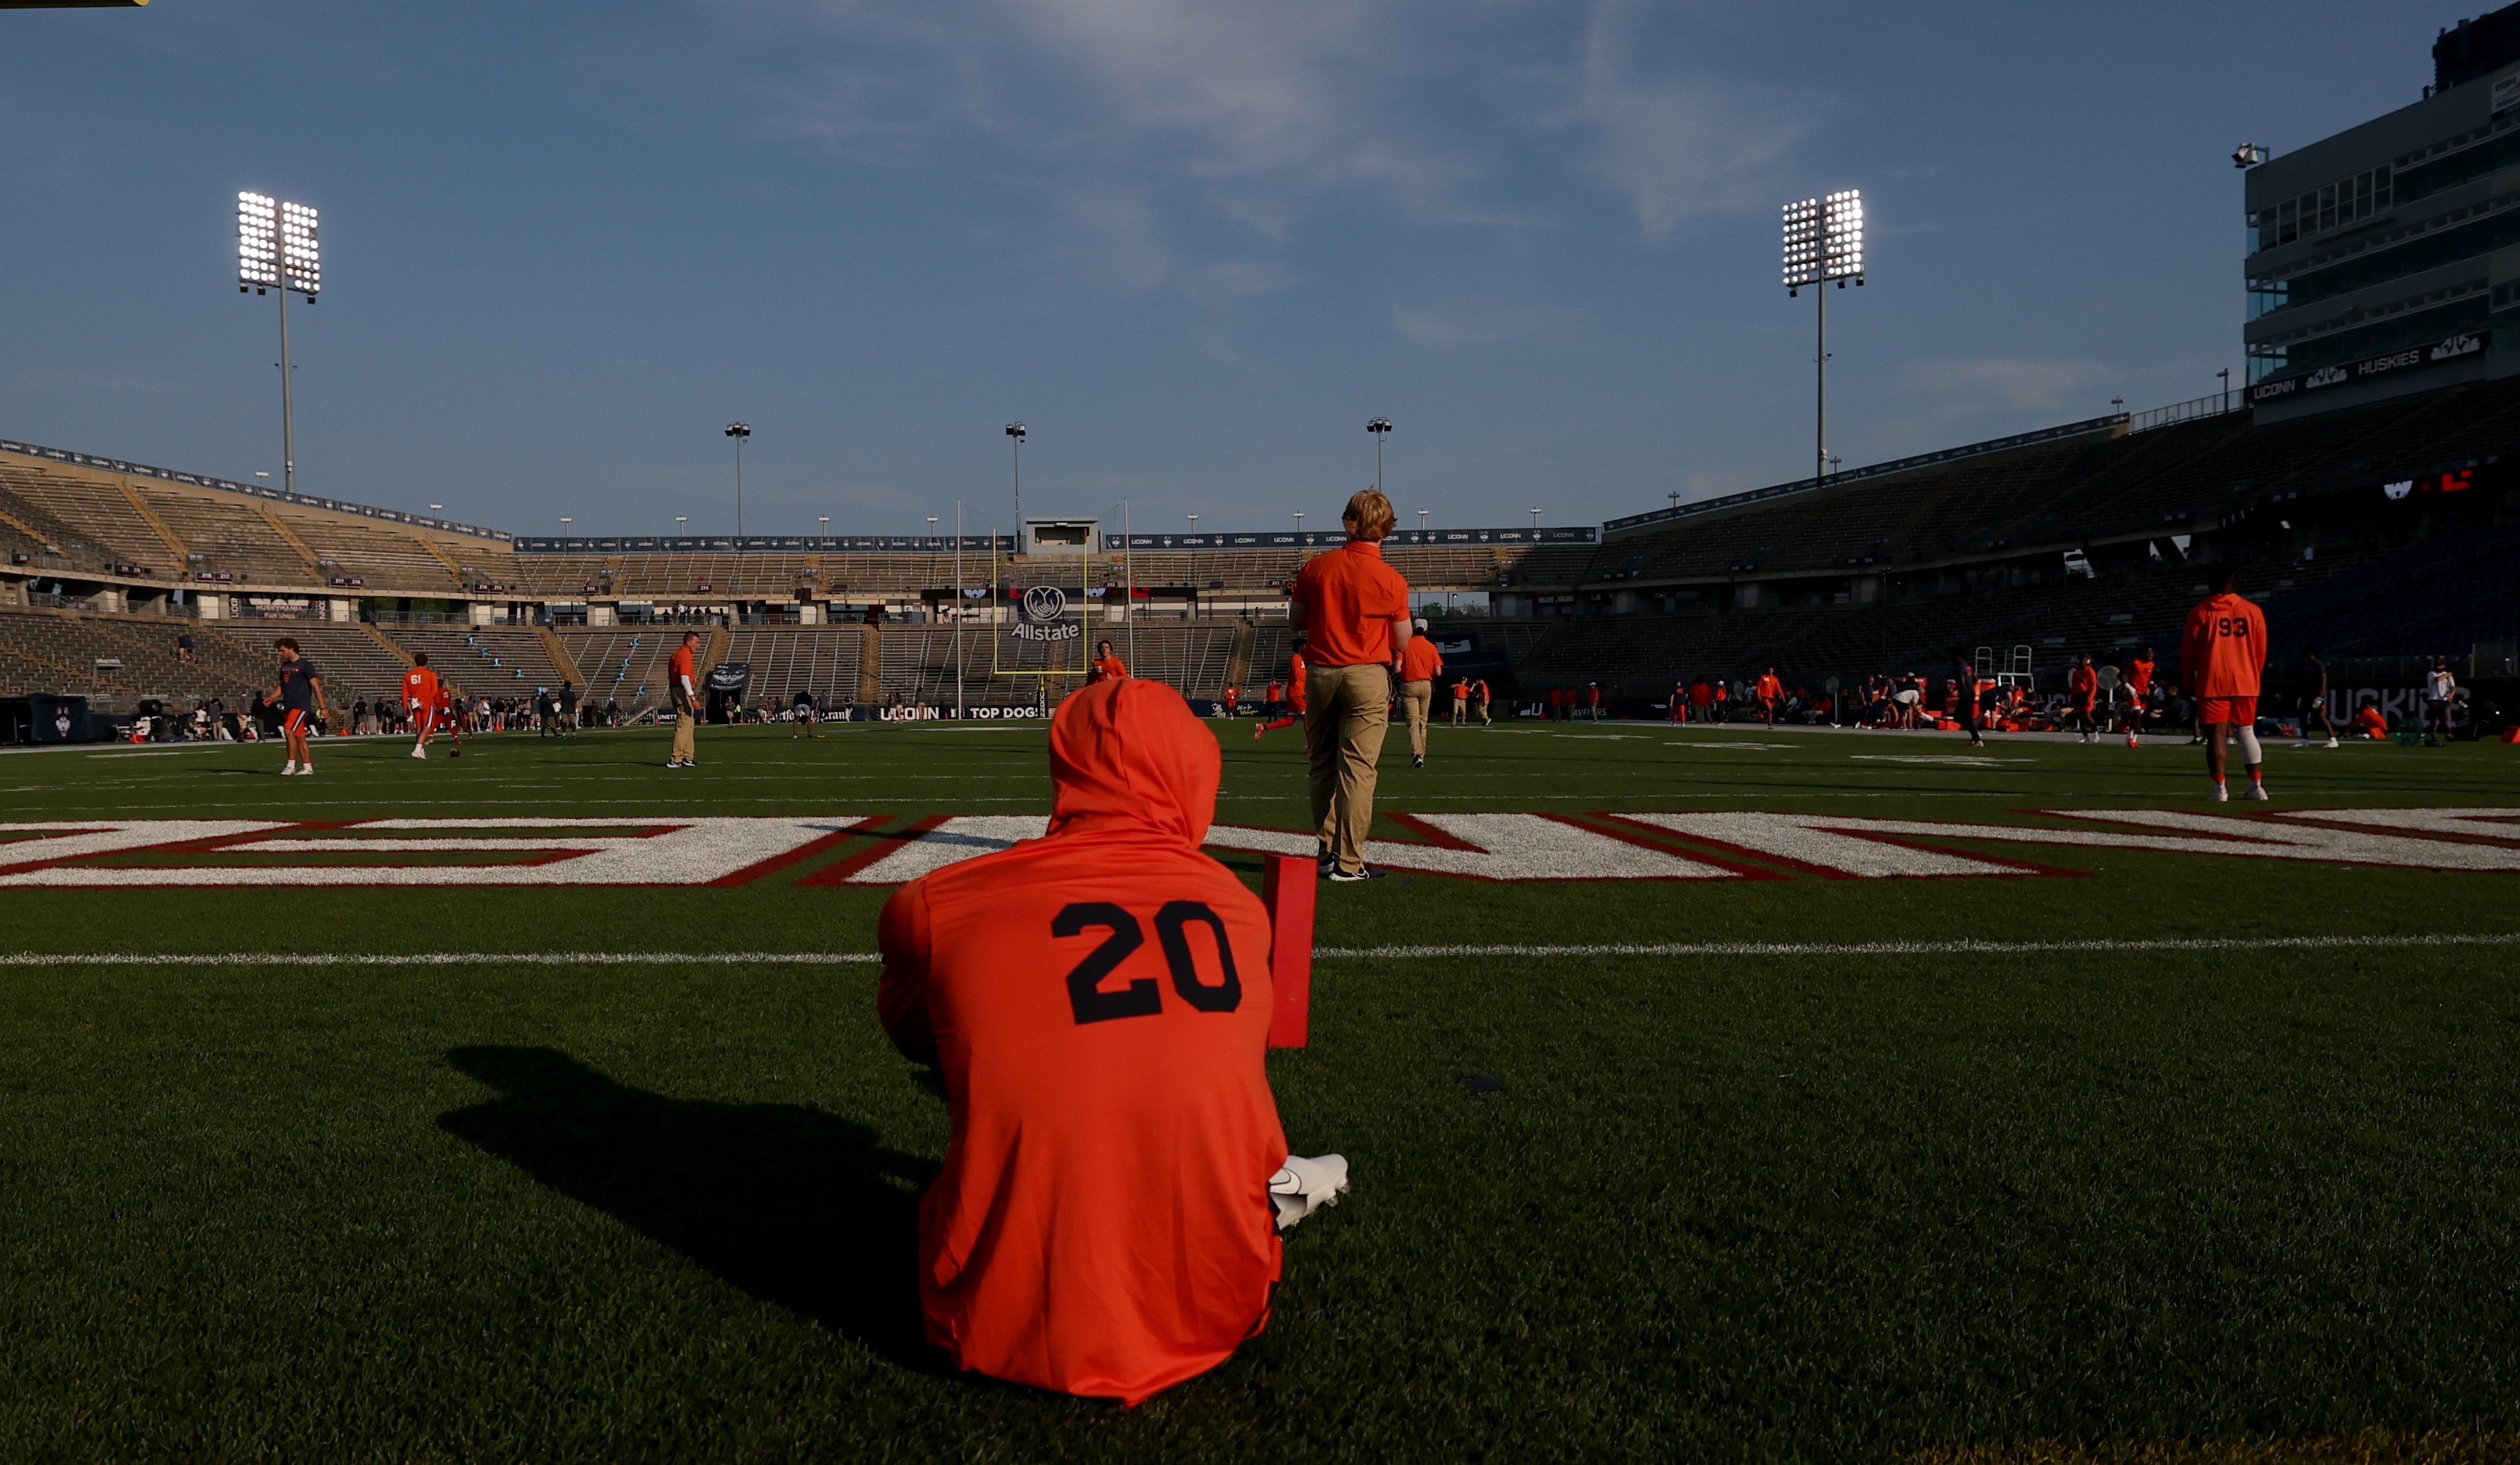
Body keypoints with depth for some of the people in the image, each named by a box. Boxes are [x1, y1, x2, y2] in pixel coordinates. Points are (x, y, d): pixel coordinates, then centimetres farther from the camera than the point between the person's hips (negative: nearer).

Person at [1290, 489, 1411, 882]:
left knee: (1323, 765, 13)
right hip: (1368, 676, -3)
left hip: (1320, 673, 4)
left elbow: (1295, 621, 10)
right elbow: (1403, 644, -1)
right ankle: (1348, 861, -2)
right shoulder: (1391, 580, -8)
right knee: (1357, 768, -2)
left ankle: (1327, 851, 17)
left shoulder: (1316, 567, 0)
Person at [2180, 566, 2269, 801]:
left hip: (2212, 684, -3)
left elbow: (2189, 650, -1)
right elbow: (2261, 651, 10)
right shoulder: (2253, 611, 5)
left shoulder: (2201, 612, -2)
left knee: (2216, 735, -1)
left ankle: (2220, 788, -7)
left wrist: (2188, 682, 9)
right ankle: (2257, 786, 15)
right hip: (2245, 683, 3)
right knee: (2247, 733, 15)